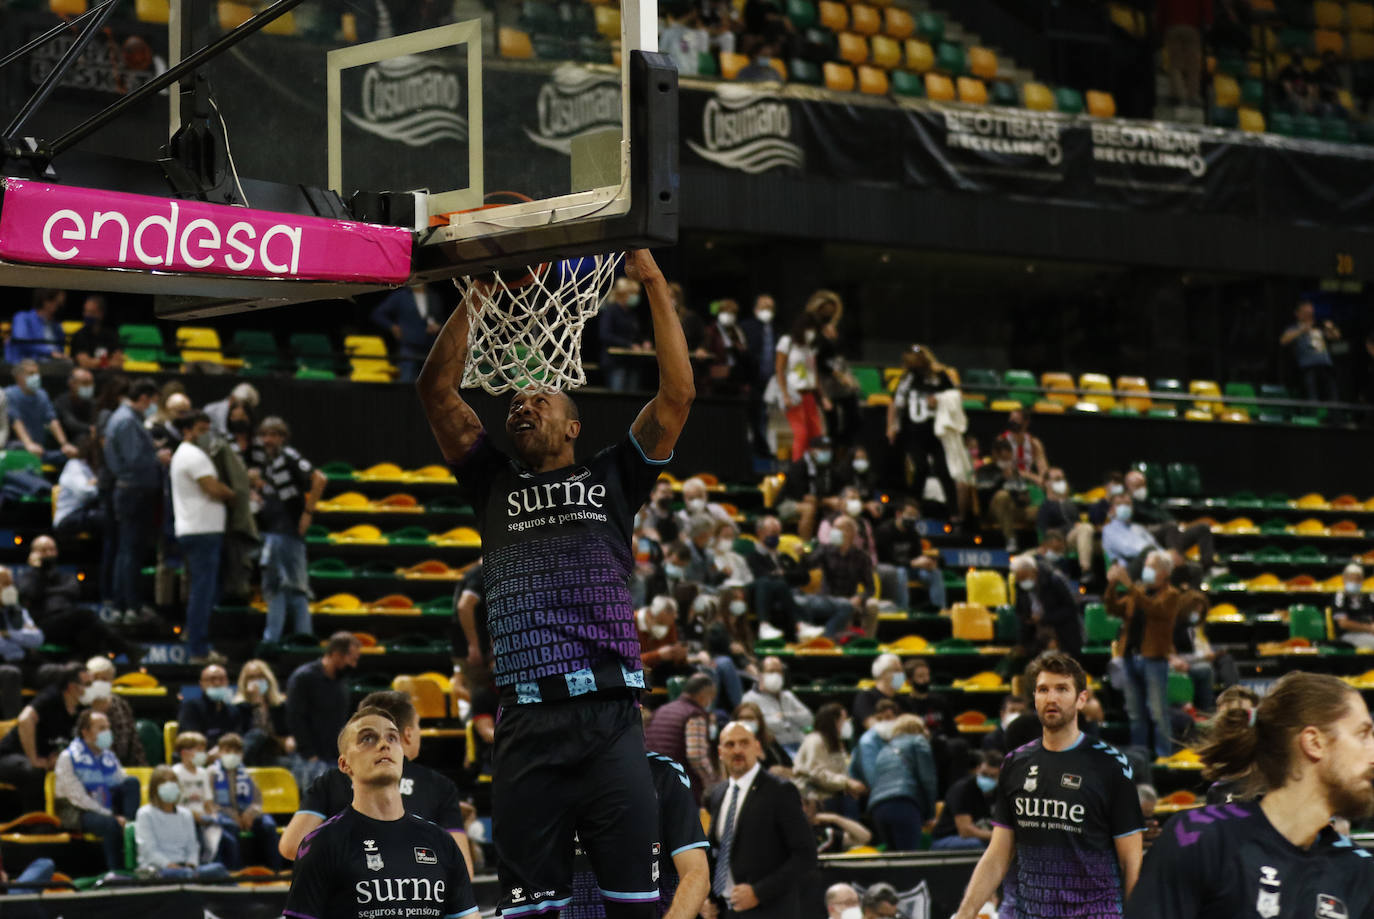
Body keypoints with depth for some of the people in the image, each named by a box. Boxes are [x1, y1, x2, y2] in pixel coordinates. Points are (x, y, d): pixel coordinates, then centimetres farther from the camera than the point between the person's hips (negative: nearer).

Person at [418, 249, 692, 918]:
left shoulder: (611, 479, 17)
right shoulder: (495, 485, 20)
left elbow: (678, 393, 9)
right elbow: (437, 389, 14)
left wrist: (654, 285, 6)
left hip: (610, 718, -1)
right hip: (526, 722, 1)